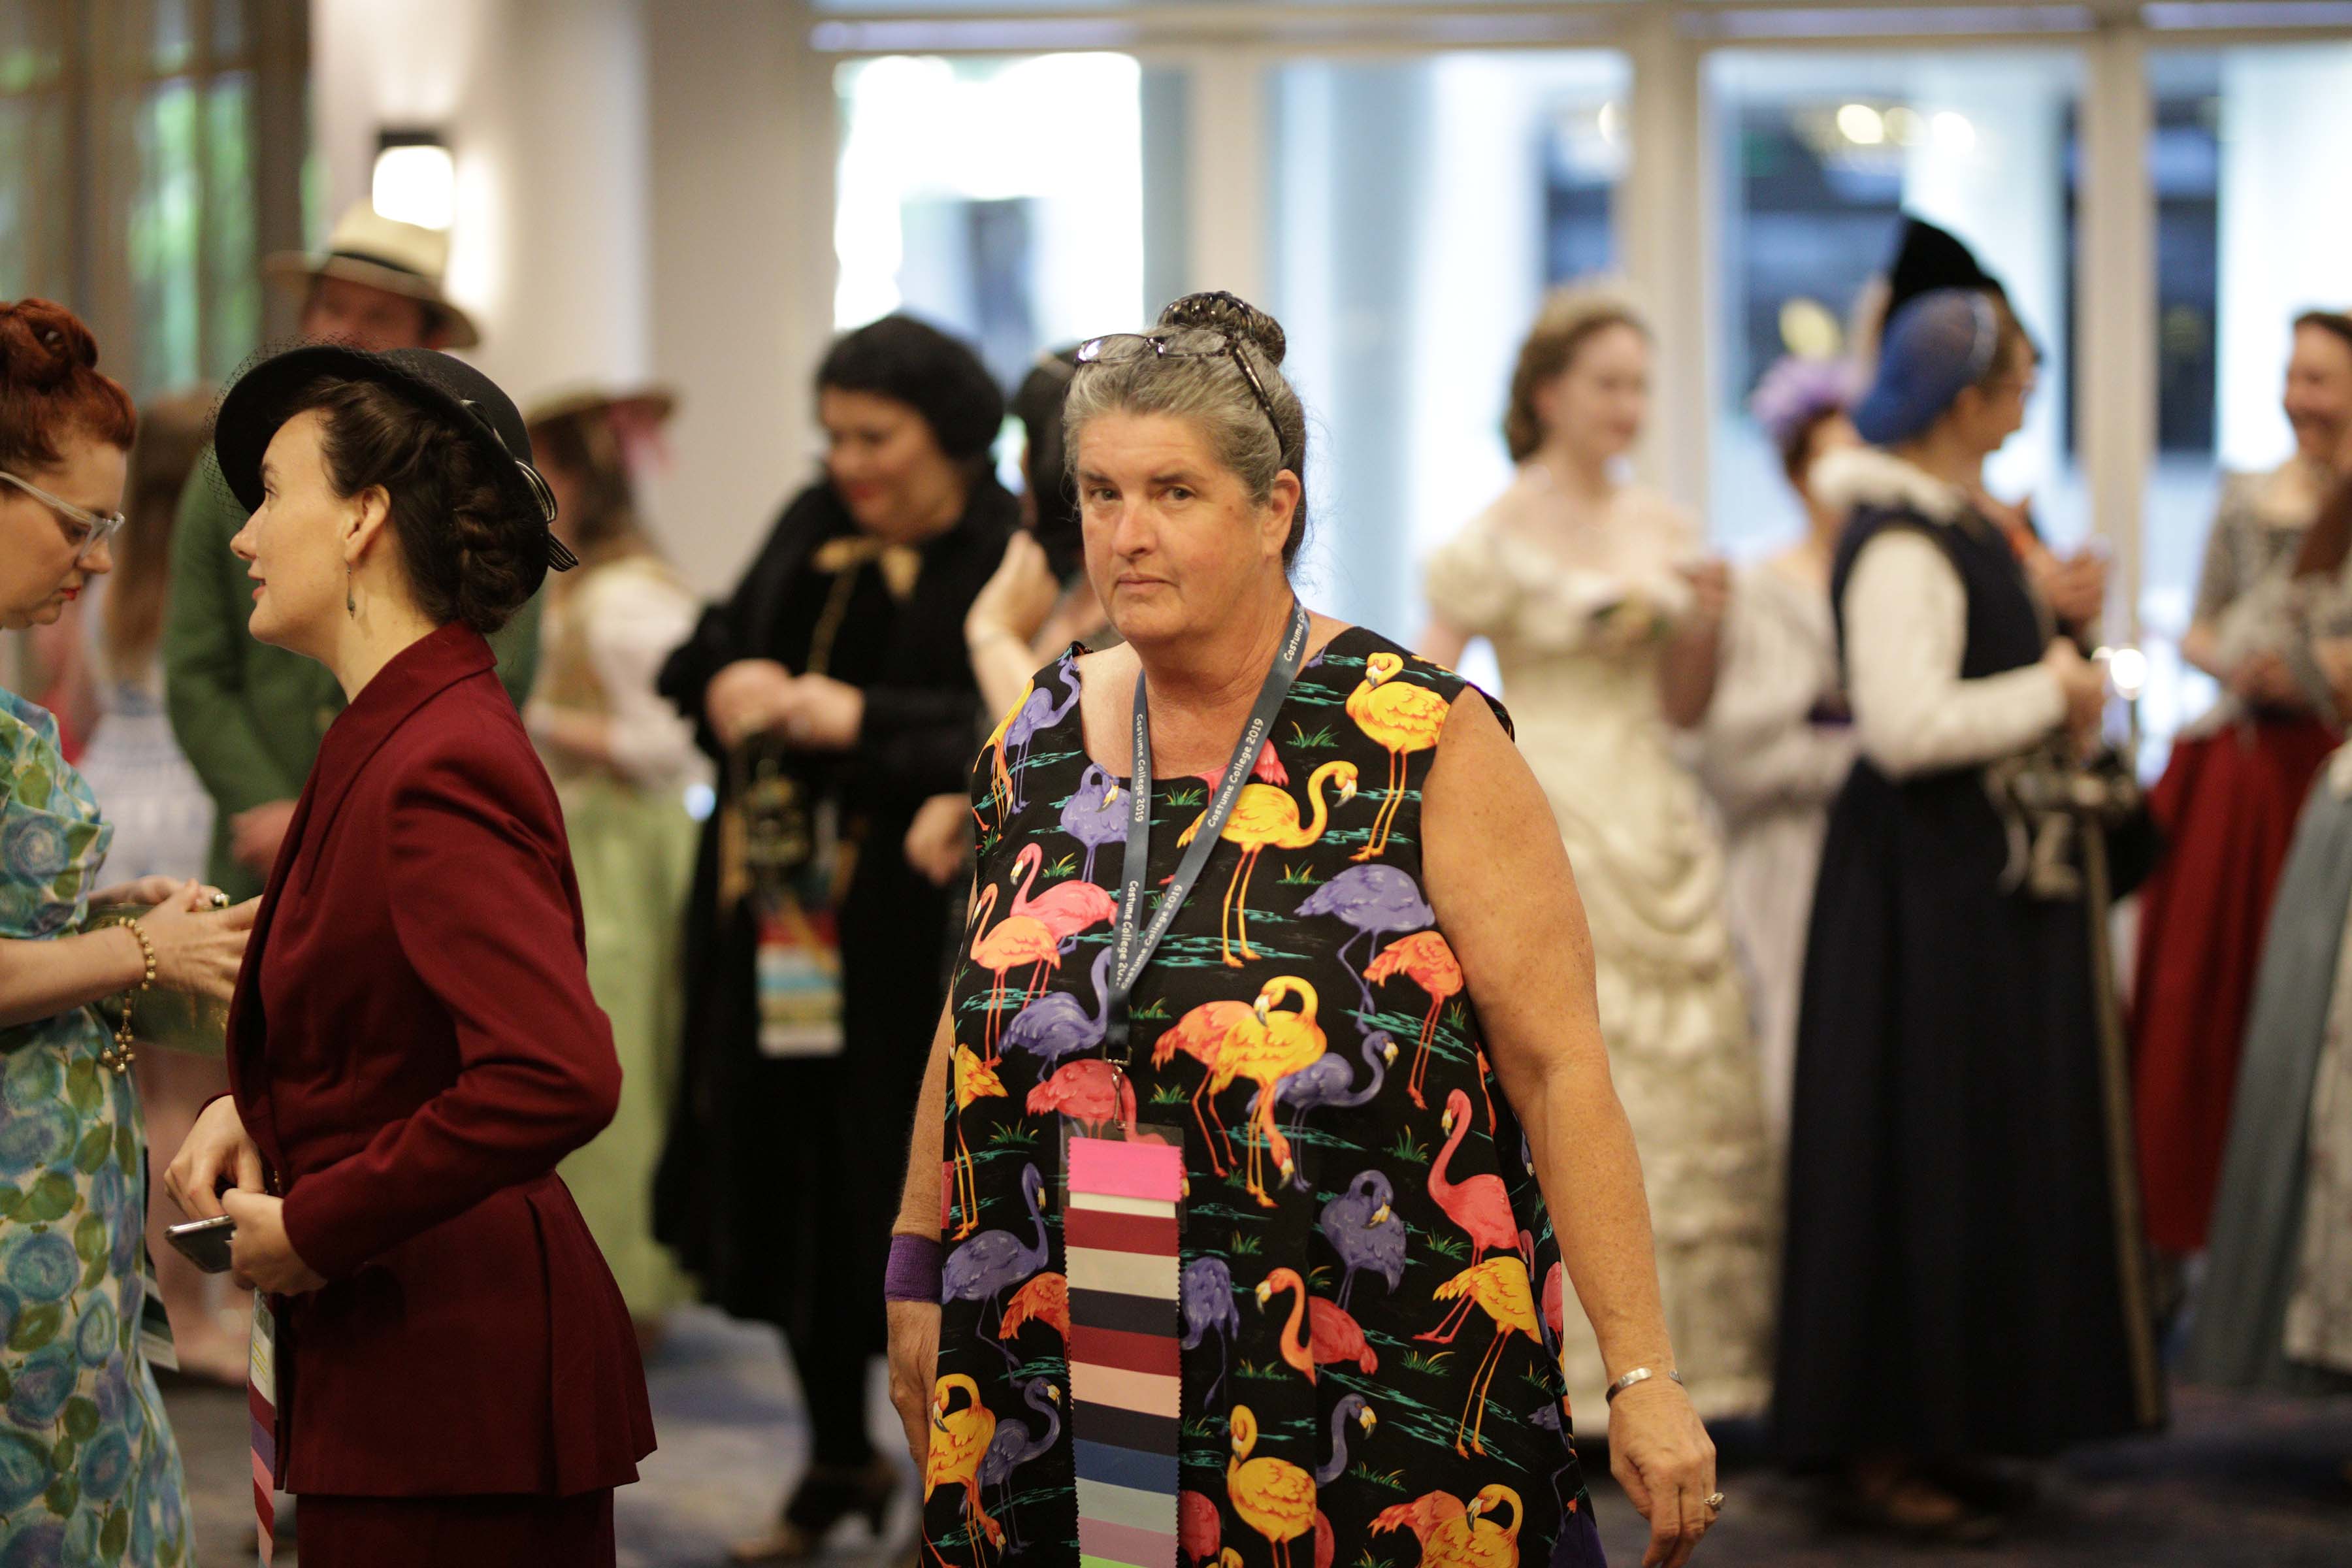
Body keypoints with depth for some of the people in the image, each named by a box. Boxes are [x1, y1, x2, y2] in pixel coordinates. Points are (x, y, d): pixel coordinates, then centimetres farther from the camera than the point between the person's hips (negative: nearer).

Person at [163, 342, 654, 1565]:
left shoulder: (438, 768, -19)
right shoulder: (391, 740, 12)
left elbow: (557, 1078, -31)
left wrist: (312, 1228, -20)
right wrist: (256, 1107, 8)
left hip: (450, 1395, -10)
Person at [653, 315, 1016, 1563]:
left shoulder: (1009, 561, -10)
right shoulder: (814, 528, 10)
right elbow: (710, 649, 17)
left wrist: (866, 721, -22)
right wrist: (723, 680, -6)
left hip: (920, 934, -6)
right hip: (780, 915, 6)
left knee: (915, 1206, -3)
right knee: (786, 1181, 12)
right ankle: (839, 1461, 30)